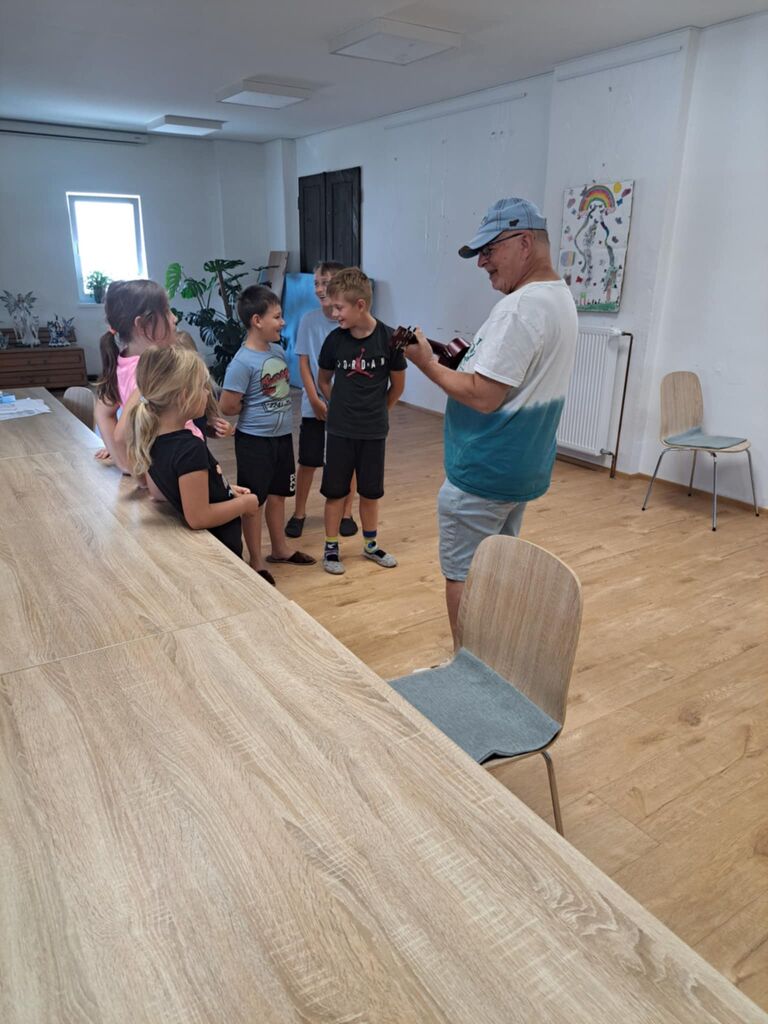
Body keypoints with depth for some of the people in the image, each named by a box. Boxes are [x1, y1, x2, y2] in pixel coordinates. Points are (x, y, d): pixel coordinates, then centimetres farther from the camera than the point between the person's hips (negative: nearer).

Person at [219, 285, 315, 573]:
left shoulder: (278, 350, 2)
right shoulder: (243, 362, -21)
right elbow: (228, 407, -20)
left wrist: (281, 411, 0)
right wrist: (256, 410, -5)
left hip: (282, 436, 7)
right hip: (255, 441, -7)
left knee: (277, 494, 20)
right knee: (253, 501, 7)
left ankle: (280, 549, 37)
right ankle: (256, 562, 21)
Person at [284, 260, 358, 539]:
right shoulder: (309, 320, -4)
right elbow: (304, 364, -2)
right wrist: (315, 400, -9)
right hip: (315, 406, 1)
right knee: (308, 462, 7)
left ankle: (346, 513, 26)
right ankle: (299, 513, 23)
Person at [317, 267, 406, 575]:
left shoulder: (388, 338, -11)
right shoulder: (334, 339, -8)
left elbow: (398, 385, 2)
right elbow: (324, 380, 8)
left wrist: (377, 411, 11)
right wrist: (342, 408, 12)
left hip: (374, 431, 0)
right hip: (339, 430, 0)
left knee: (370, 491, 13)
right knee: (335, 490, 7)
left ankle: (371, 544, 31)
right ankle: (331, 548, 22)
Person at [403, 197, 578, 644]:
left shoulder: (519, 308, -22)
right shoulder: (561, 298, 11)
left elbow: (483, 397, -24)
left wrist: (428, 363, -12)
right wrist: (471, 359, 6)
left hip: (483, 473, -10)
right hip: (526, 468, 10)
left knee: (463, 577, 2)